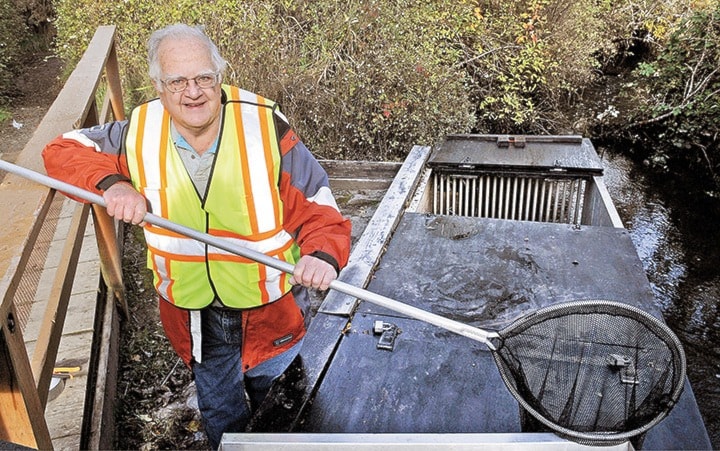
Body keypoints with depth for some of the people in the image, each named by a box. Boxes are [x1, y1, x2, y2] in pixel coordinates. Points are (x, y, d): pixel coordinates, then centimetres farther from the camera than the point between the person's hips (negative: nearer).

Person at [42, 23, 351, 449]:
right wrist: (111, 182, -23)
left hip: (271, 310, -2)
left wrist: (323, 254, -41)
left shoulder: (265, 126, -23)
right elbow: (64, 150, -2)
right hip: (195, 320, 3)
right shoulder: (140, 134, -14)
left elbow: (316, 206, -19)